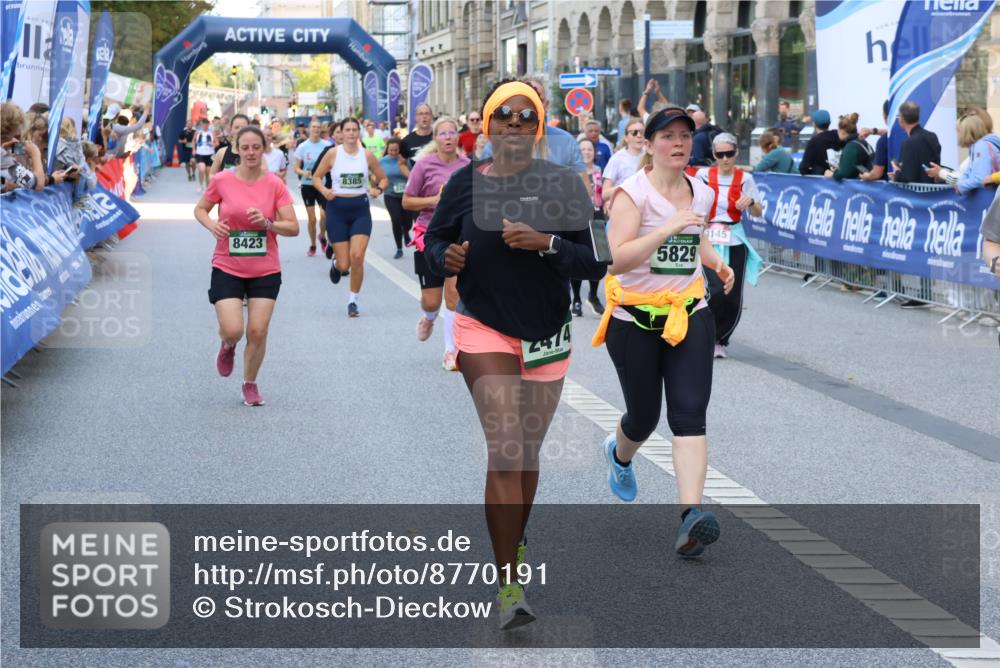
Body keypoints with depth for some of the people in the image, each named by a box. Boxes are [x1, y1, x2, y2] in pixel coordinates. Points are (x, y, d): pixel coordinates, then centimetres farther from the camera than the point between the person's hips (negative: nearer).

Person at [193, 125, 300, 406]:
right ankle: (227, 347, 27)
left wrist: (268, 223, -23)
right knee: (232, 330, -12)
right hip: (227, 268, -1)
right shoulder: (222, 181, -6)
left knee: (257, 332, -1)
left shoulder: (275, 185, -5)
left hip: (265, 270, 1)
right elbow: (200, 209, 10)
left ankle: (250, 384, 23)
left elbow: (293, 227, -4)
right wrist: (212, 225, -11)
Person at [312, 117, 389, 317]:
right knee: (344, 265, -1)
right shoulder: (333, 154, -2)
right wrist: (324, 190, -14)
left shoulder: (367, 155, 1)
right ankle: (336, 263, 39)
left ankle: (353, 301, 4)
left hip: (360, 210, 1)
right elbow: (316, 177, 5)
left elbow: (383, 178, 11)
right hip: (337, 209, -1)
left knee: (357, 257, -14)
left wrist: (378, 189, -10)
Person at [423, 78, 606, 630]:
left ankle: (515, 545, 42)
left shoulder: (563, 185, -4)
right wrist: (447, 257, -16)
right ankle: (510, 584, -13)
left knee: (527, 451, 16)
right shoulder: (466, 182, -4)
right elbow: (434, 238, 7)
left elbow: (593, 263, -6)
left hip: (547, 335, 2)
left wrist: (546, 244, -23)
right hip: (484, 329, -2)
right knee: (505, 448, -15)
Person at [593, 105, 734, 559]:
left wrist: (717, 263, 9)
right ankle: (619, 453, 47)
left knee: (689, 413, -12)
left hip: (689, 316, 3)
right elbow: (616, 259, -24)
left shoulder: (702, 194, 6)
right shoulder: (633, 192, -12)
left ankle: (691, 516, -21)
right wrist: (668, 227, -30)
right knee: (644, 417, 9)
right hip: (635, 319, -3)